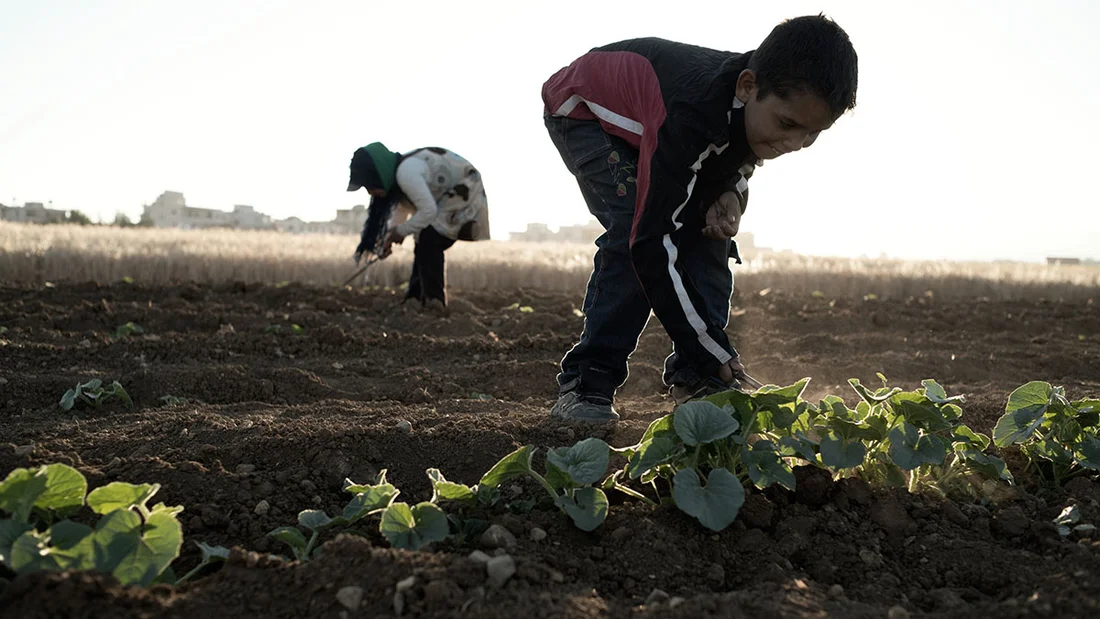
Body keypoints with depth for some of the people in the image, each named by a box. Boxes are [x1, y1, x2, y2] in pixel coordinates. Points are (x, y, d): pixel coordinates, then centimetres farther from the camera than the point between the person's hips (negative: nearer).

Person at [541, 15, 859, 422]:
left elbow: (740, 157, 3)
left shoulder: (768, 104, -23)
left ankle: (697, 379, -3)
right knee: (634, 228, -26)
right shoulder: (690, 116, -45)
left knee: (708, 231, -10)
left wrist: (729, 192, -22)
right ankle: (586, 384, -18)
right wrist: (716, 352, -38)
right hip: (584, 109, -7)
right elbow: (651, 241, -42)